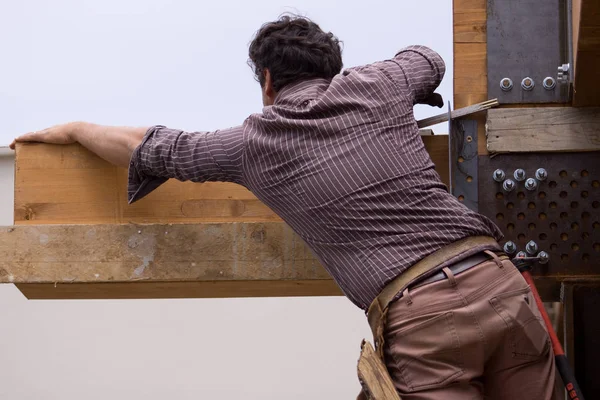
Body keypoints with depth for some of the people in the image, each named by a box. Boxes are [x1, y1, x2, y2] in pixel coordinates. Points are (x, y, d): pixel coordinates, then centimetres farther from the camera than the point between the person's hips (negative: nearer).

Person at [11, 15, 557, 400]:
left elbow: (152, 150, 23)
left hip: (419, 317, -3)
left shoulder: (253, 143, 9)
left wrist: (73, 130, 39)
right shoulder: (374, 85, 14)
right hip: (499, 283, 4)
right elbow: (428, 59, 39)